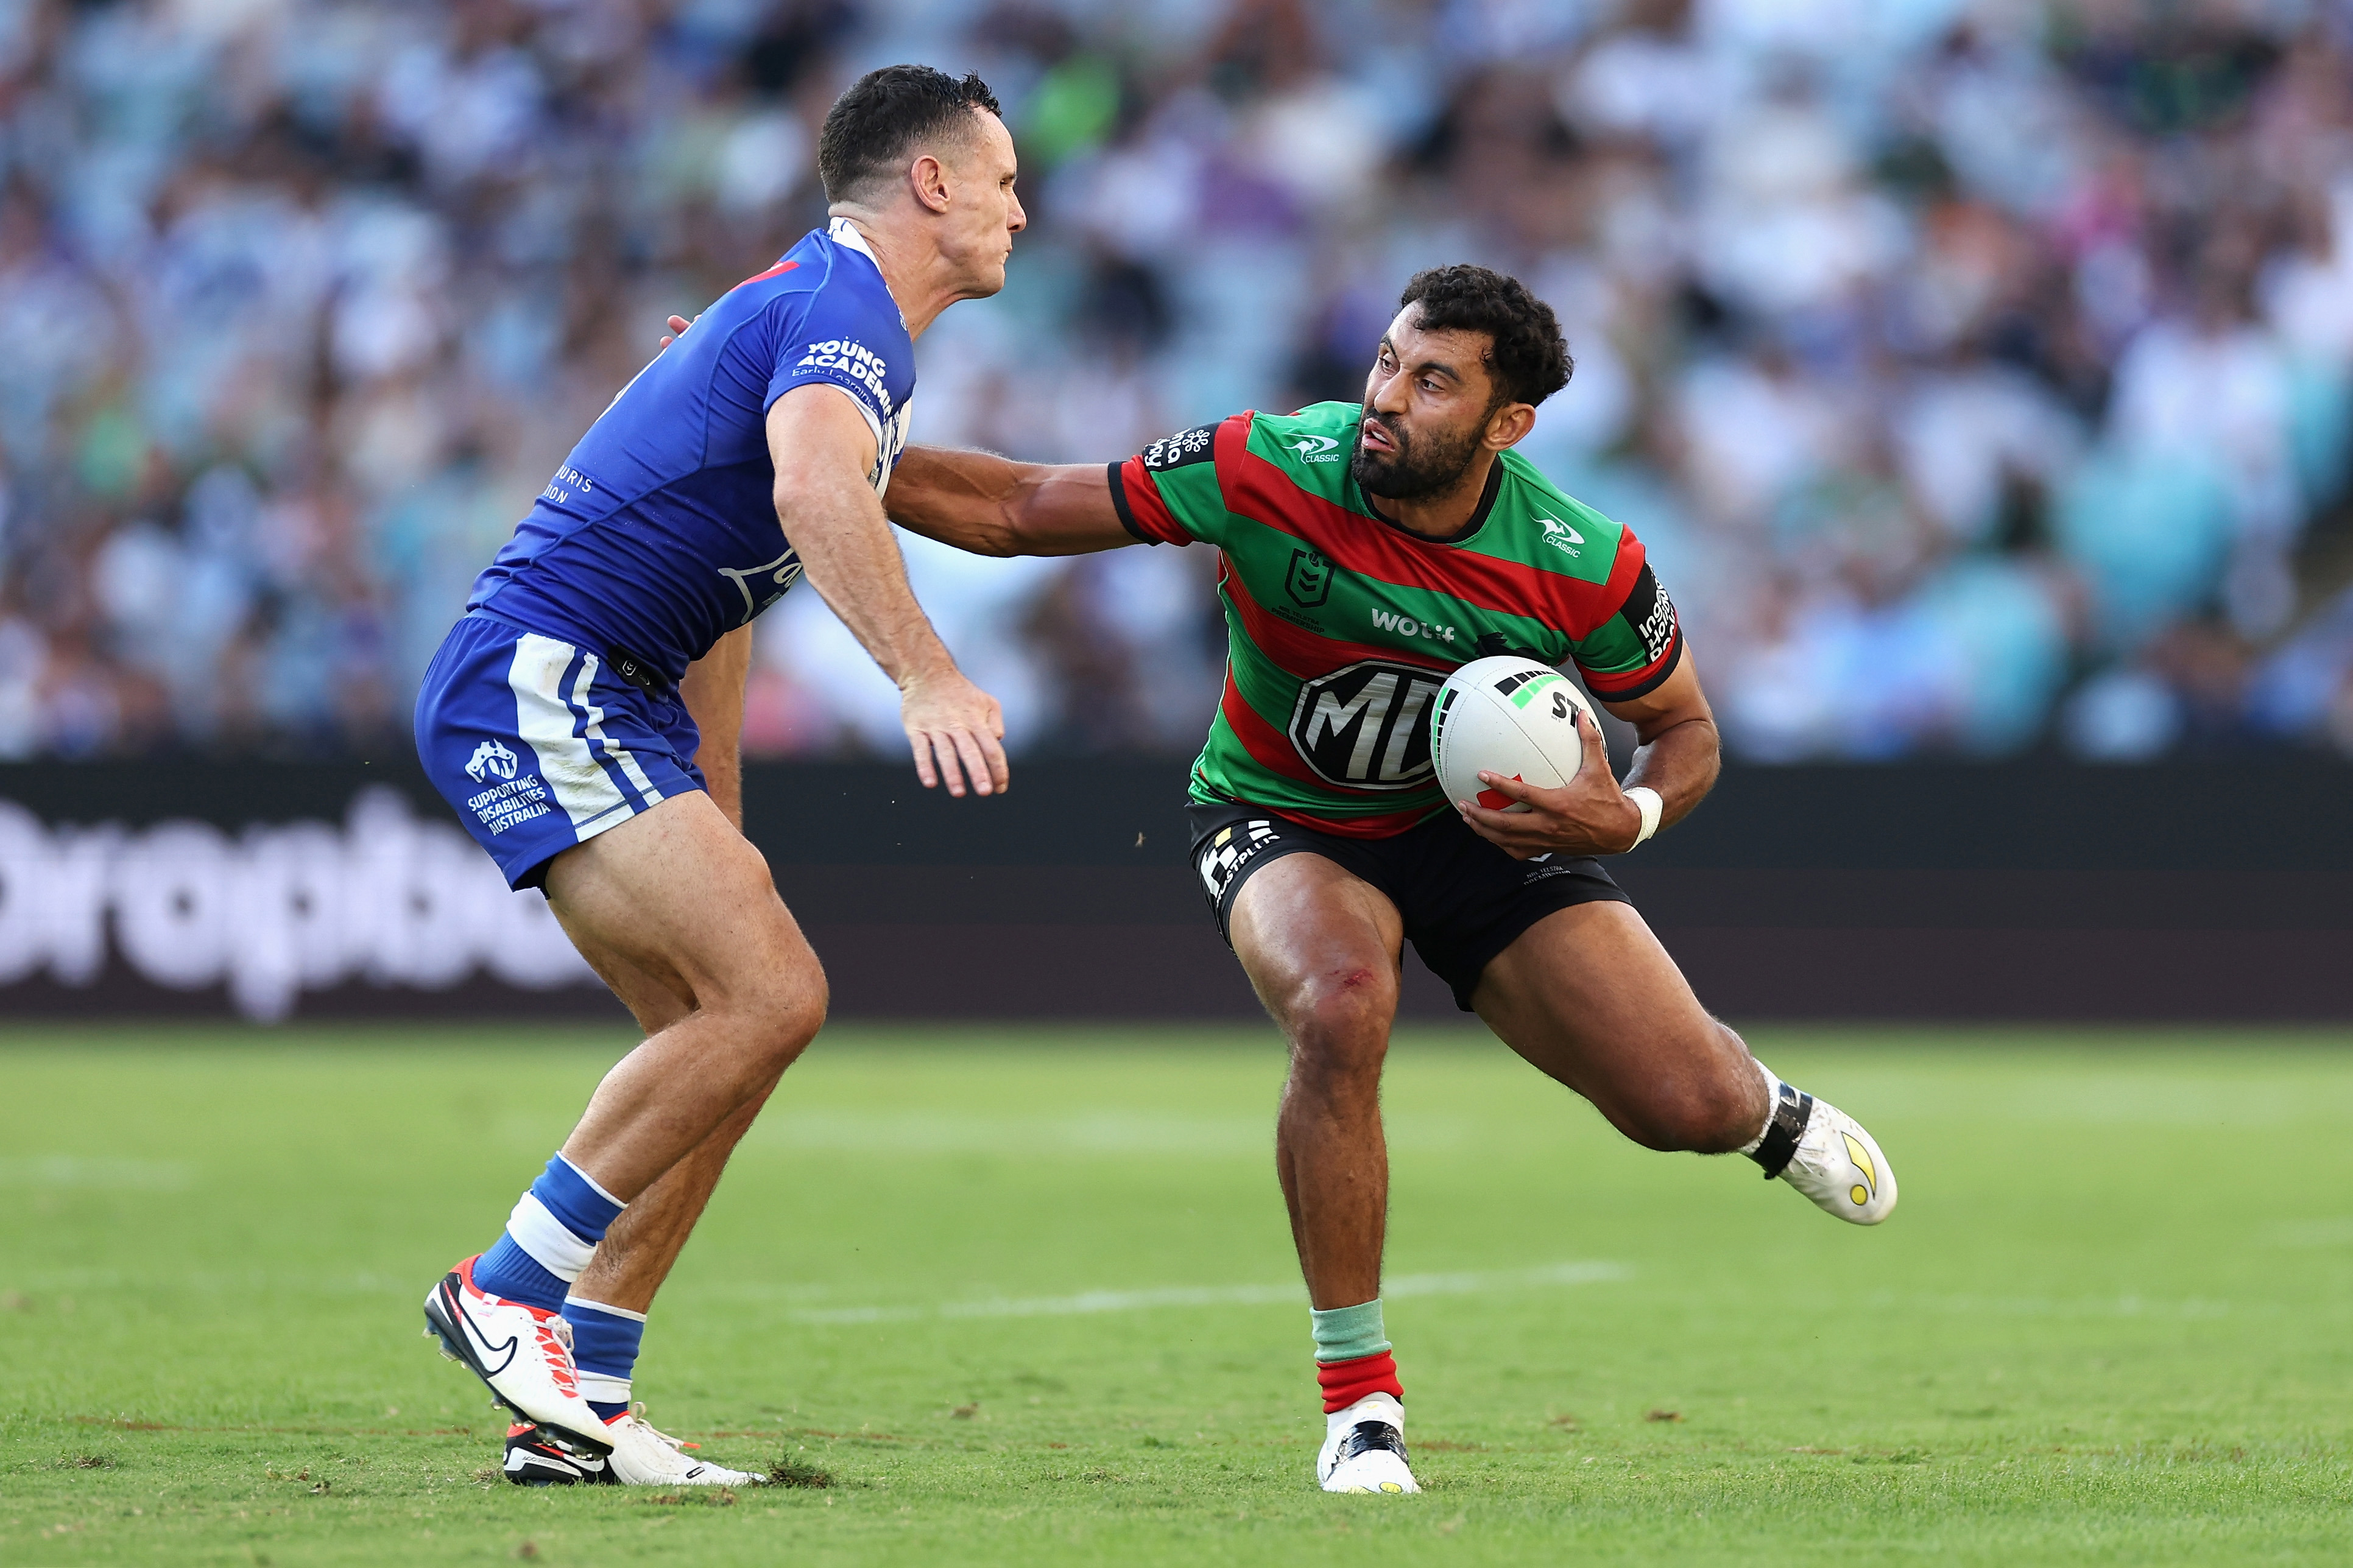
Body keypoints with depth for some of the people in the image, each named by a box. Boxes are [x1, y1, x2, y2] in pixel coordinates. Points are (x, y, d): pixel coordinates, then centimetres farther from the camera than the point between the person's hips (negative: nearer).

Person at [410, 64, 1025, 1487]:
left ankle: (577, 1409, 6)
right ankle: (509, 1289, -11)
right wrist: (927, 674, -47)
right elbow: (813, 489, -35)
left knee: (721, 1033, 6)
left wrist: (718, 827, 30)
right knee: (771, 996, -20)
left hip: (610, 702, 11)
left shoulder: (815, 305, 22)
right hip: (539, 686, -11)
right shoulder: (840, 310, -12)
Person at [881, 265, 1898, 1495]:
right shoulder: (1266, 472, -27)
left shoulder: (1581, 568, -22)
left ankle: (1763, 1110, 34)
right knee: (1341, 1004, -36)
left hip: (1474, 821, 1)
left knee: (1686, 1105, -11)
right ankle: (1358, 1402, -20)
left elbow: (1684, 727, -4)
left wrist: (1626, 816, -26)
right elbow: (1017, 512, -19)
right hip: (1280, 819, -1)